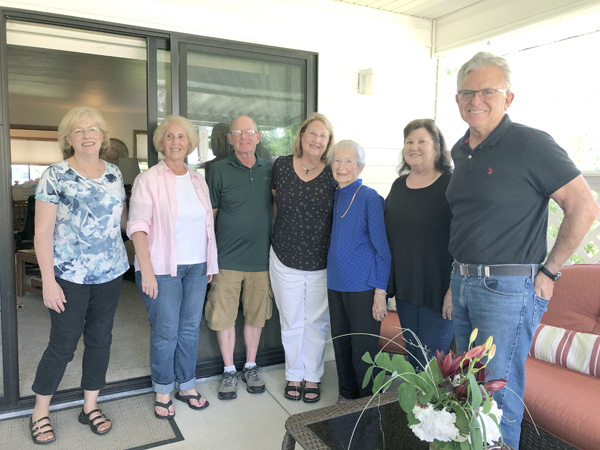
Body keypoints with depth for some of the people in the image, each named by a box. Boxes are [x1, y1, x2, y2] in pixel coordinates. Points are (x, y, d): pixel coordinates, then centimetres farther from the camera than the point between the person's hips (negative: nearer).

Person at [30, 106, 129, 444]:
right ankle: (40, 413, 26)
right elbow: (43, 232, -9)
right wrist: (49, 281, -13)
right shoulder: (55, 176, -8)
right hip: (70, 277, -4)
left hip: (110, 274, 5)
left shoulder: (114, 173, 7)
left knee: (100, 339, 12)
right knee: (63, 344, 4)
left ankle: (91, 406, 30)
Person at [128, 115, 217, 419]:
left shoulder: (198, 180, 10)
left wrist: (211, 263, 11)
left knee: (190, 329, 11)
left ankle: (186, 386, 29)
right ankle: (162, 392, 22)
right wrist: (146, 271, -17)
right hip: (163, 268, -4)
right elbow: (138, 226, -10)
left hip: (197, 266, 5)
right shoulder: (148, 180, -5)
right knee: (165, 331, 2)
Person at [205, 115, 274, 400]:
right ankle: (229, 371, 26)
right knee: (224, 317, 6)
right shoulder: (218, 171, -3)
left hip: (261, 259, 2)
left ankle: (251, 367, 32)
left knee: (255, 316, 13)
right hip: (227, 259, -2)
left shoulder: (270, 170, 5)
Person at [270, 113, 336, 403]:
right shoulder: (281, 166, -1)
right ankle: (294, 375, 32)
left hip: (321, 262, -1)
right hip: (285, 258, 1)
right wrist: (288, 231, 10)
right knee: (290, 321, 13)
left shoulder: (332, 175, -5)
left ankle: (313, 376, 31)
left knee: (316, 321, 12)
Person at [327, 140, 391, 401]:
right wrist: (331, 281, 12)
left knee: (363, 351, 3)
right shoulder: (334, 197, 8)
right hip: (336, 284, 6)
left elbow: (382, 249, -10)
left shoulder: (370, 198, -10)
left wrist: (380, 293, -14)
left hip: (363, 288, -6)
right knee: (341, 346, 16)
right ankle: (347, 396, 35)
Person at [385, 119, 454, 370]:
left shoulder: (452, 185, -9)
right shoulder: (398, 186, 10)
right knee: (412, 356, 17)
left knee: (431, 362, 1)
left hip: (438, 290, -6)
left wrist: (454, 288, -17)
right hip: (404, 288, 6)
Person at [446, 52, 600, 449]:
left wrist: (549, 271, -10)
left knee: (498, 390, 2)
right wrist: (459, 273, 15)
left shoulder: (531, 143, -12)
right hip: (463, 281, 8)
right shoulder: (460, 150, 10)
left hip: (508, 288, -7)